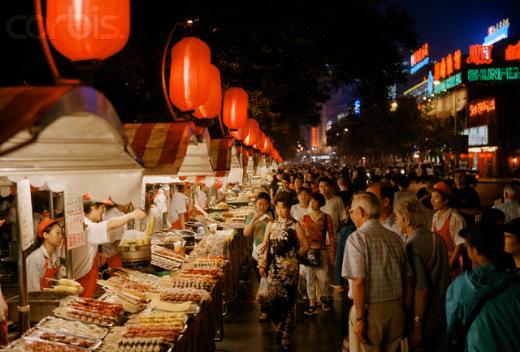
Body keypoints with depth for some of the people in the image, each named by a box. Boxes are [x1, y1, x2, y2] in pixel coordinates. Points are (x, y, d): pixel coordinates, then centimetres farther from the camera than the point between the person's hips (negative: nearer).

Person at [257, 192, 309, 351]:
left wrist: (295, 257, 5)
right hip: (274, 268, 3)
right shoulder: (271, 224, 7)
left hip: (289, 269, -3)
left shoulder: (295, 226, -4)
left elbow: (305, 245, 0)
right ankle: (281, 326, 29)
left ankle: (286, 335, 15)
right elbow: (265, 245, 9)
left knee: (288, 301, 1)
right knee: (272, 300, 2)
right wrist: (262, 265, 5)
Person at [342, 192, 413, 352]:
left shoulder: (357, 238, -11)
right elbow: (408, 277, 10)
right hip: (396, 308, 6)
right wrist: (407, 308, 17)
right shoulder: (396, 238, 7)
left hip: (370, 309, -6)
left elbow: (358, 280, -18)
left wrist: (359, 318, -15)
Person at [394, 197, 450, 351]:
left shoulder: (412, 246, -20)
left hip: (425, 321, -7)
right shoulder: (437, 238, 4)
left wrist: (416, 324, -18)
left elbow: (421, 289, -23)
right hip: (443, 315, 7)